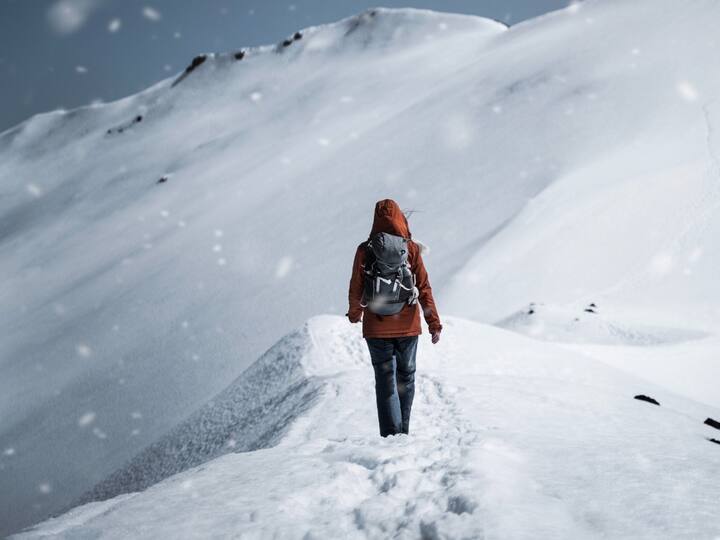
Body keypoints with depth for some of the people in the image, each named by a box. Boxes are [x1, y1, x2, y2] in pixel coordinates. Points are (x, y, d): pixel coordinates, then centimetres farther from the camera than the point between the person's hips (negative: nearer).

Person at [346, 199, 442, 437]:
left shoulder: (365, 250, -6)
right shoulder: (411, 248, -6)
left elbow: (356, 288, 1)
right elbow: (424, 288, -7)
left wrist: (354, 313, 20)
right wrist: (434, 324, -4)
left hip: (377, 327, -1)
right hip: (407, 326, 1)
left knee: (385, 382, 4)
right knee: (405, 378, 16)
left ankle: (391, 436, -4)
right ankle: (403, 433, 24)